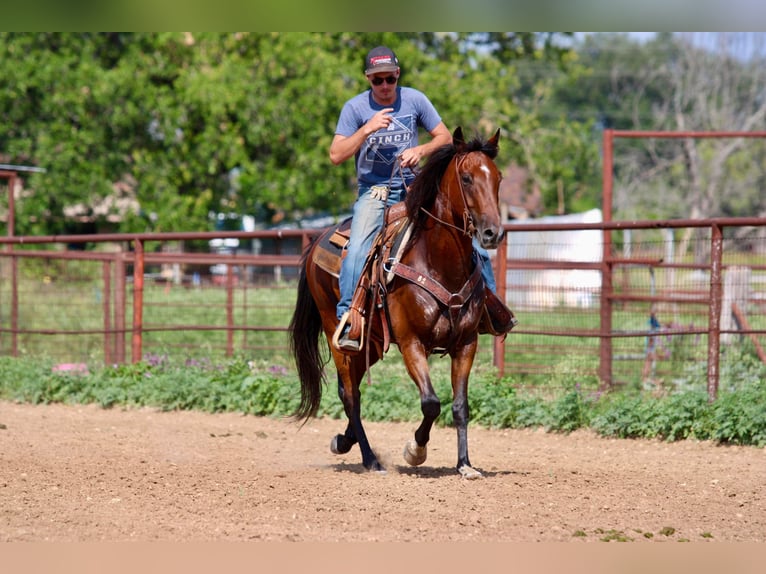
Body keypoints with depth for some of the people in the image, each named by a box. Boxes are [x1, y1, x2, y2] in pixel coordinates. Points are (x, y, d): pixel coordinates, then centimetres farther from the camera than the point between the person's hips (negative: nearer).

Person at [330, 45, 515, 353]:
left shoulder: (415, 100, 1)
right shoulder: (355, 108, -4)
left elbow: (445, 137, 7)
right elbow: (336, 155, -9)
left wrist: (421, 150, -14)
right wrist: (367, 129, -22)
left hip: (412, 187, 3)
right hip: (373, 191, -3)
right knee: (358, 247, -29)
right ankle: (347, 321, -31)